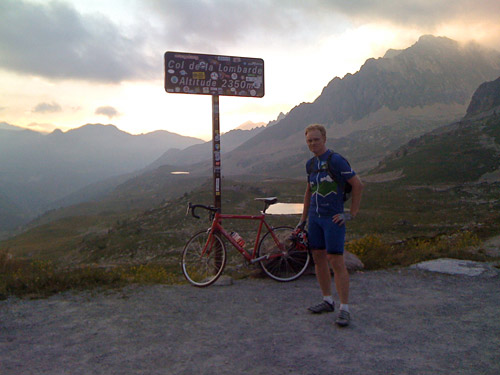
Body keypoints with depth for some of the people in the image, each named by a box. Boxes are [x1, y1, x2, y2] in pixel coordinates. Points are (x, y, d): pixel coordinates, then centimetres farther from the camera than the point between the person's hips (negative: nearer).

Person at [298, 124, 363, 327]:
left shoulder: (336, 160, -11)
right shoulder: (311, 163, 12)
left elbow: (358, 184, -10)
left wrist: (352, 214, -10)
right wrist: (303, 219, 21)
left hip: (333, 218, -7)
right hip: (315, 217, 7)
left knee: (336, 261, -8)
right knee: (318, 259, 10)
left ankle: (344, 309, 0)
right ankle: (327, 301, 24)